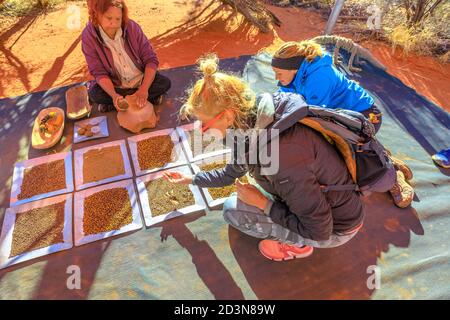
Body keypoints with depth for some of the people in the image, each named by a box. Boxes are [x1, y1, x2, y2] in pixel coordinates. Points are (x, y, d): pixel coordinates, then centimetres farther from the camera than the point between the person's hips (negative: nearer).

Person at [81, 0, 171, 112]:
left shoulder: (132, 27, -19)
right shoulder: (89, 36, -18)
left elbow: (151, 59, -17)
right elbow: (99, 73, -15)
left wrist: (144, 89, -31)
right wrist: (114, 95, -35)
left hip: (141, 79, 1)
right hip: (115, 85, 0)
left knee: (165, 83, -22)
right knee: (94, 94, -26)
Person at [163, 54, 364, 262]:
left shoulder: (282, 153, -37)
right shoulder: (254, 122, -10)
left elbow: (319, 231, -25)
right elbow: (230, 173, 9)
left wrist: (262, 203, -19)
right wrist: (191, 179, 18)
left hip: (335, 229, -7)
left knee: (233, 209, -13)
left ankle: (297, 245, 7)